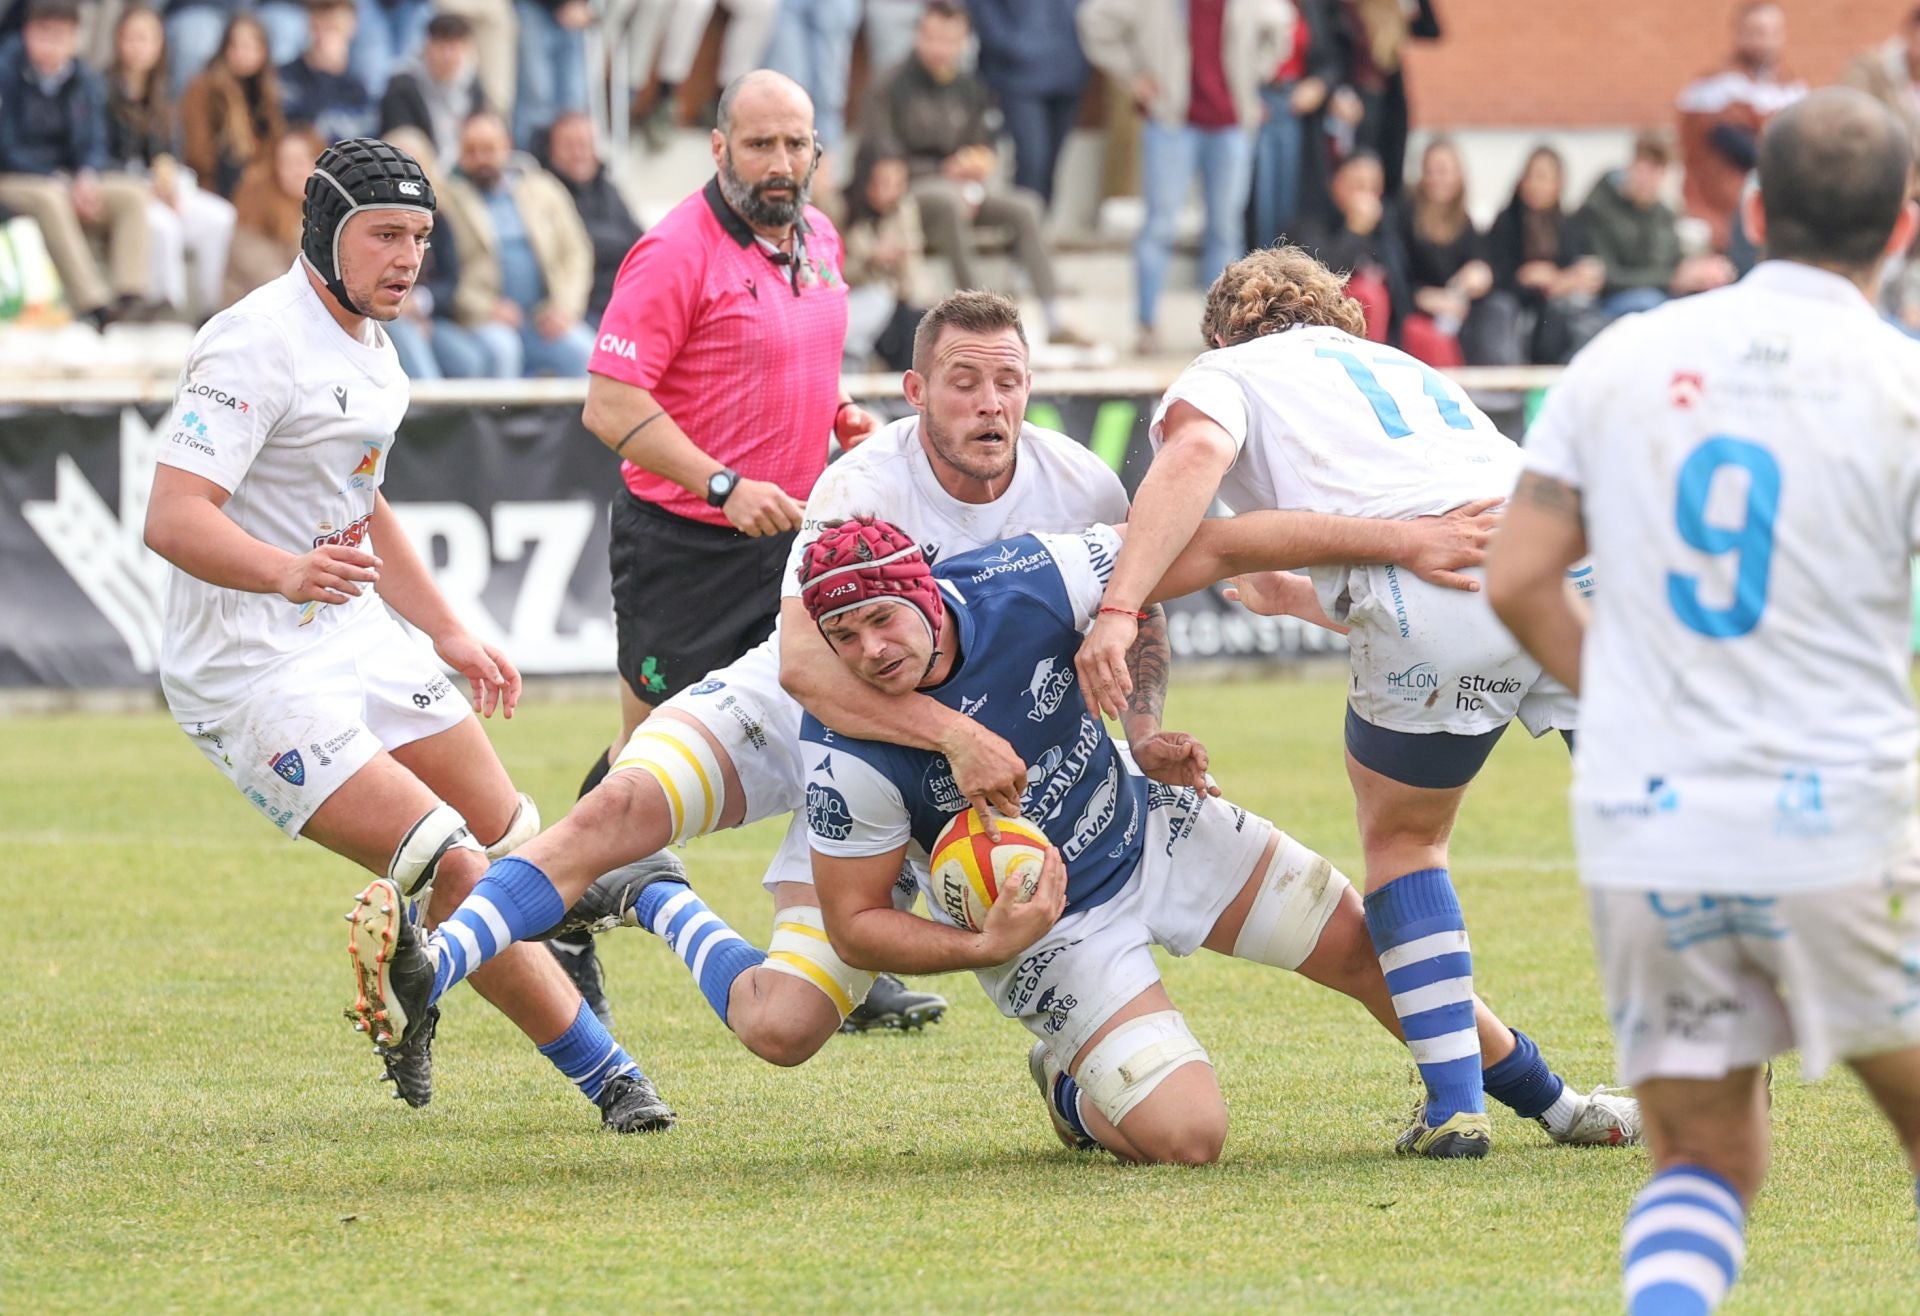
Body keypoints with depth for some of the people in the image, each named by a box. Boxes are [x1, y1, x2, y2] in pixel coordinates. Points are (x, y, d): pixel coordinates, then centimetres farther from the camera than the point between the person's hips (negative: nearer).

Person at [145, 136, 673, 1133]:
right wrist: (287, 572, -44)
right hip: (253, 674, -9)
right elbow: (173, 520, -28)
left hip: (359, 640, 9)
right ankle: (604, 1076, -8)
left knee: (510, 838, 12)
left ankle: (405, 1005, 36)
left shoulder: (368, 348, 11)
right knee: (453, 867, -16)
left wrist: (449, 636, 26)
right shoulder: (255, 345, -19)